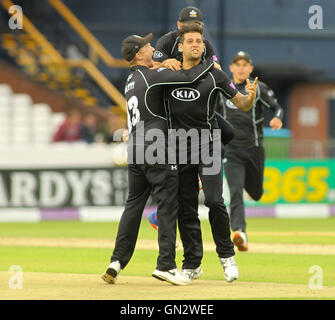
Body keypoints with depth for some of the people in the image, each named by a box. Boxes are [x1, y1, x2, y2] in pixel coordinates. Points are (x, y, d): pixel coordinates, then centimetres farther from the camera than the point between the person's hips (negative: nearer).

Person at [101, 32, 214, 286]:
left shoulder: (132, 80, 16)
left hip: (135, 151, 8)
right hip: (157, 151, -8)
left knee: (134, 205, 12)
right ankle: (166, 265, -8)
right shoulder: (151, 76, -10)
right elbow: (188, 77, -15)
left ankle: (117, 261, 7)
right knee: (168, 205, -5)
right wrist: (211, 63, 1)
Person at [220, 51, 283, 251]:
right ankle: (240, 233, -29)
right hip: (232, 150, 0)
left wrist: (277, 119, -23)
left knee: (256, 194, 14)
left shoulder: (259, 88, -1)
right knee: (236, 192, -18)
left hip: (254, 148, 0)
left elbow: (277, 107, -5)